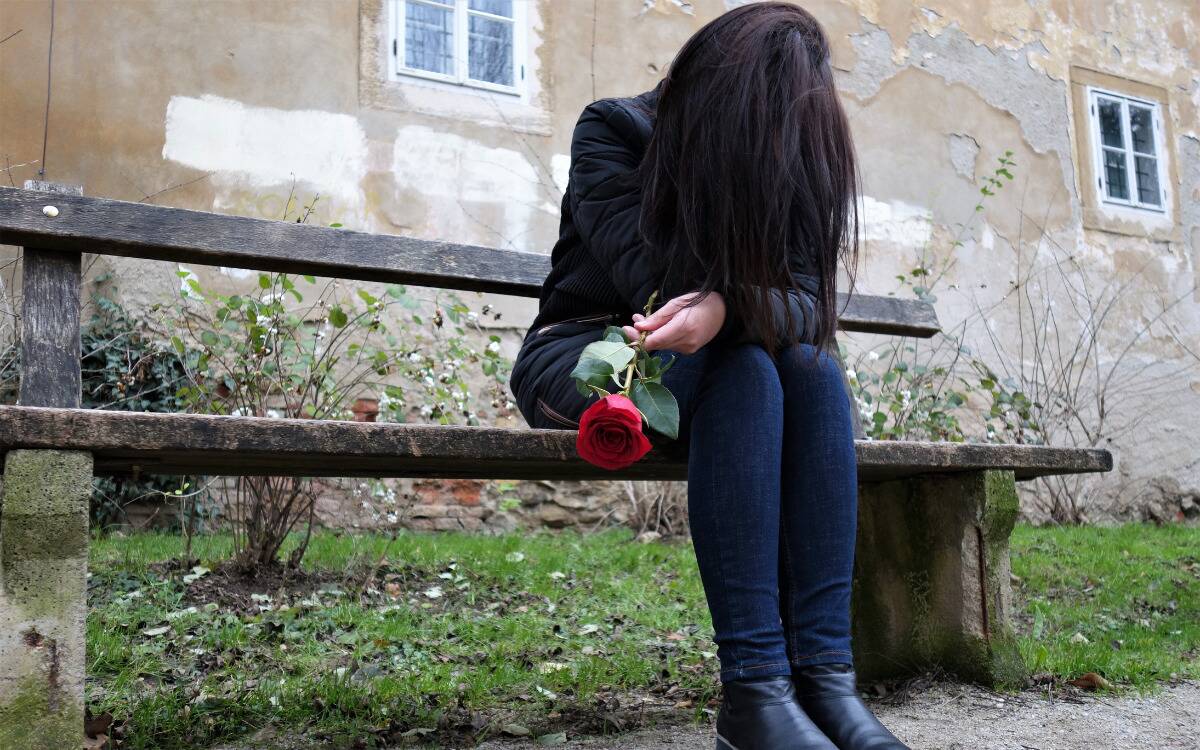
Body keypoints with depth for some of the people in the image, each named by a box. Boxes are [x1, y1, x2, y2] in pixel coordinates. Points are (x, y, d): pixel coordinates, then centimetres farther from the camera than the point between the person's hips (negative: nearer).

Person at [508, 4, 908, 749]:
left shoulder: (784, 165, 1)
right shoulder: (614, 129, -10)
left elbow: (808, 304, -16)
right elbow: (656, 281, -22)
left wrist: (726, 308, -37)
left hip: (700, 365, 4)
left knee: (814, 367, -26)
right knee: (747, 370, -32)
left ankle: (824, 672, -30)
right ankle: (752, 688, -34)